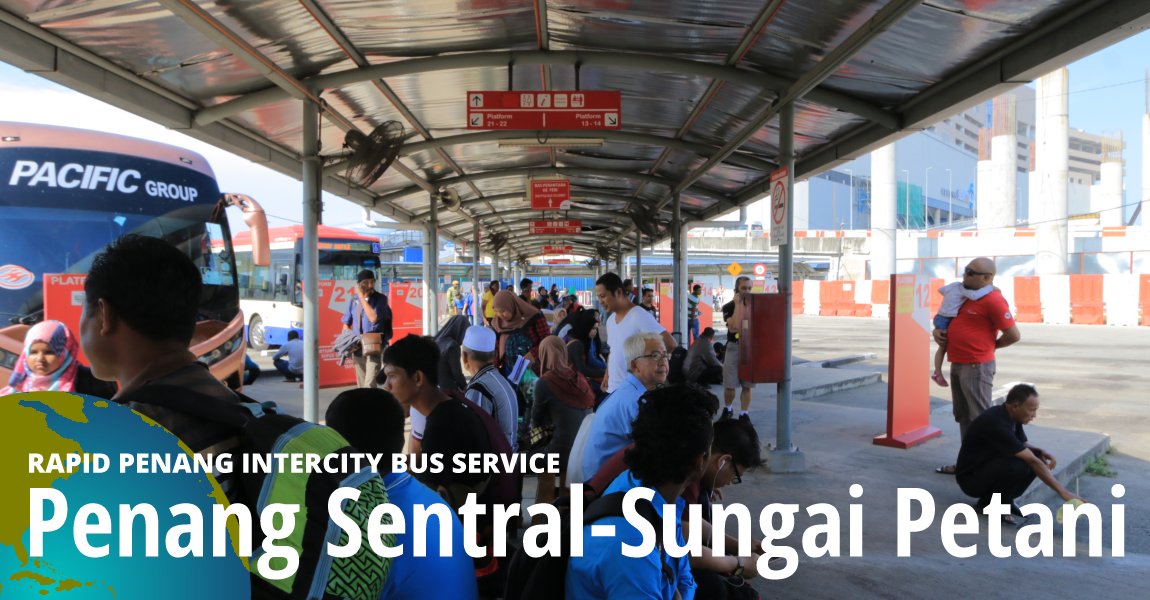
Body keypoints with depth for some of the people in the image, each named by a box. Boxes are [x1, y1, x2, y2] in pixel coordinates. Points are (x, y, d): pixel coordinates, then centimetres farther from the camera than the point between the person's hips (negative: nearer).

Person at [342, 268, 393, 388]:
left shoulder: (380, 299, -4)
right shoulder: (353, 300, 7)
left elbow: (374, 318, -20)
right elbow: (346, 325, 16)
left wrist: (362, 296, -16)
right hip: (357, 348, 5)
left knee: (369, 385, -18)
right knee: (361, 385, 12)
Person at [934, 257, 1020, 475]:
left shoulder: (993, 300, -14)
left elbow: (1013, 335, -14)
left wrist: (989, 346, 1)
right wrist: (937, 330, 6)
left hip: (976, 367, -9)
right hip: (957, 365, 10)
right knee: (963, 417, 15)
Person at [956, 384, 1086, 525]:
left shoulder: (1011, 416, -1)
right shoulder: (996, 423, -30)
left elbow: (1024, 444, 16)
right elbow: (1032, 462, -30)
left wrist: (1042, 452, -7)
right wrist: (1063, 492, -27)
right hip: (971, 478, -9)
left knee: (1038, 459, -5)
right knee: (1019, 466, -32)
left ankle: (1004, 500, 8)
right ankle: (988, 504, -8)